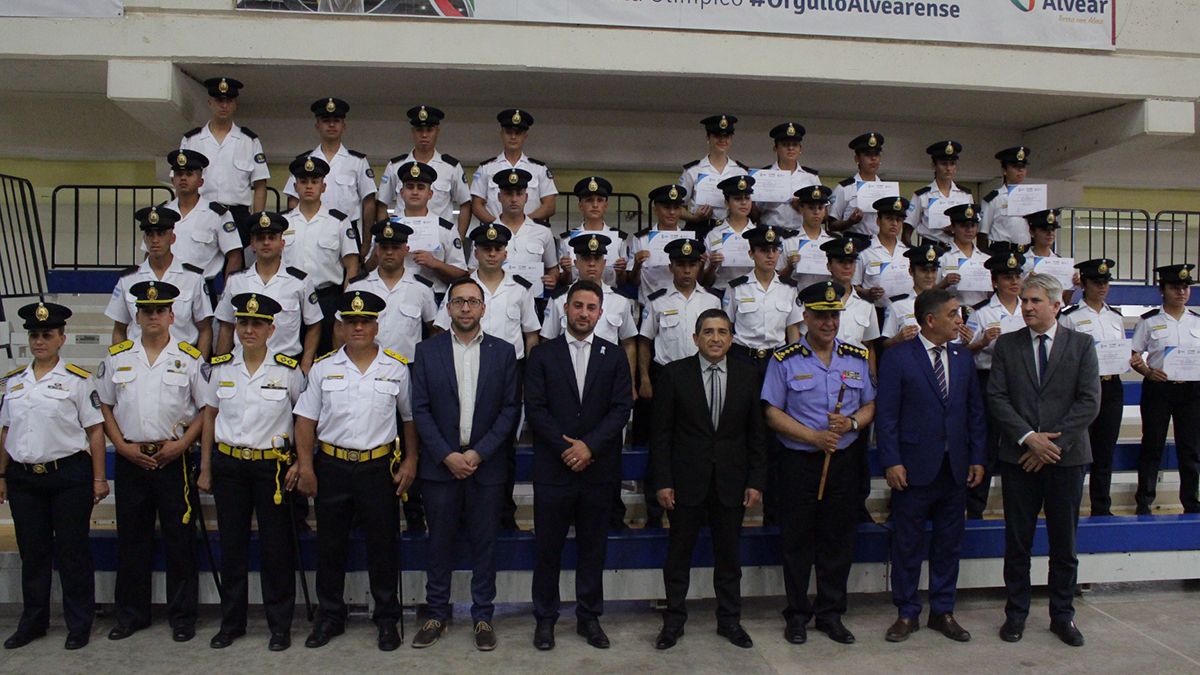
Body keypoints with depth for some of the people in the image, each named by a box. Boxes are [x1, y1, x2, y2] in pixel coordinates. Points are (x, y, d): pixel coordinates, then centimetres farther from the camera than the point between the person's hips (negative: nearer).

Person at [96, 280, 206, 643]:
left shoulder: (189, 358, 1)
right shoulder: (117, 357, 8)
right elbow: (105, 406, 10)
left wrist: (181, 444, -10)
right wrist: (123, 446, -2)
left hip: (174, 459, -2)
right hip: (130, 458, 2)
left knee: (180, 540, 3)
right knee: (131, 539, 10)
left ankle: (183, 616, 14)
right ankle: (130, 614, 25)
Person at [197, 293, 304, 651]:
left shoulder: (288, 369, -4)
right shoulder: (220, 368, 3)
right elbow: (209, 418, 10)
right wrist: (205, 469, 9)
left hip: (273, 465, -2)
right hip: (228, 464, 2)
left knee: (276, 547, 3)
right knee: (231, 545, 10)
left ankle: (280, 625, 16)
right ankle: (231, 622, 25)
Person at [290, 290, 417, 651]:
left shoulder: (397, 368, 2)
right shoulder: (323, 367, 4)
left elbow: (410, 418, 8)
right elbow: (306, 419, 4)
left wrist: (410, 461, 3)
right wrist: (305, 466, -1)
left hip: (379, 468, -1)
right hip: (331, 466, 1)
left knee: (383, 546, 6)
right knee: (329, 546, 11)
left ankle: (387, 619, 21)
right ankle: (329, 617, 27)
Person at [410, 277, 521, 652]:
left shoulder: (503, 351, 2)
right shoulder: (427, 350, 2)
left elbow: (510, 408, -1)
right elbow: (420, 409, -1)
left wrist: (479, 453, -10)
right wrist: (447, 455, -11)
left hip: (487, 463, 0)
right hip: (440, 463, 0)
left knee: (484, 543, 8)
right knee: (440, 541, 9)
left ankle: (482, 616, 20)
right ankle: (436, 613, 23)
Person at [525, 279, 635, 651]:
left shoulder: (614, 356, 6)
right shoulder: (542, 355, 3)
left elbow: (621, 408, -2)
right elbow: (535, 409, -4)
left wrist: (589, 446, -14)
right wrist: (566, 449, -13)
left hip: (599, 468, 1)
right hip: (553, 468, -1)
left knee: (593, 547, 10)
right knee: (547, 547, 6)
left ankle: (589, 617, 23)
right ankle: (545, 618, 20)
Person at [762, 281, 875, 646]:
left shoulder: (857, 358, 8)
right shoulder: (785, 360, -3)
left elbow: (869, 406, 12)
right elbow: (773, 413, -5)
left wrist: (851, 423, -10)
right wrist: (814, 437, -15)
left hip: (844, 461, 3)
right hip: (799, 462, -3)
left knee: (839, 540, 9)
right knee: (797, 540, 5)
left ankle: (831, 613, 24)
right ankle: (797, 615, 19)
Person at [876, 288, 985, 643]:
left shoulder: (963, 357, 9)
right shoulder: (897, 358, -6)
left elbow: (975, 411, 12)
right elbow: (886, 414, -9)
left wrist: (977, 458, 6)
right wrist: (892, 462, -14)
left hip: (955, 468, 5)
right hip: (914, 468, -5)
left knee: (949, 543, 12)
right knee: (908, 545, 5)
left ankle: (943, 612, 26)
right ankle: (906, 614, 19)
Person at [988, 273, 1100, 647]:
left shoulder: (1081, 344, 2)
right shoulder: (1006, 344, 5)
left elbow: (1089, 401, -5)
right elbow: (996, 398, -2)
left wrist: (1053, 441, -13)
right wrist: (1028, 437, -14)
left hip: (1067, 456, 0)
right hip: (1019, 457, 1)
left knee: (1064, 543, 9)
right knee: (1017, 542, 7)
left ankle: (1062, 615, 24)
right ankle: (1016, 613, 20)